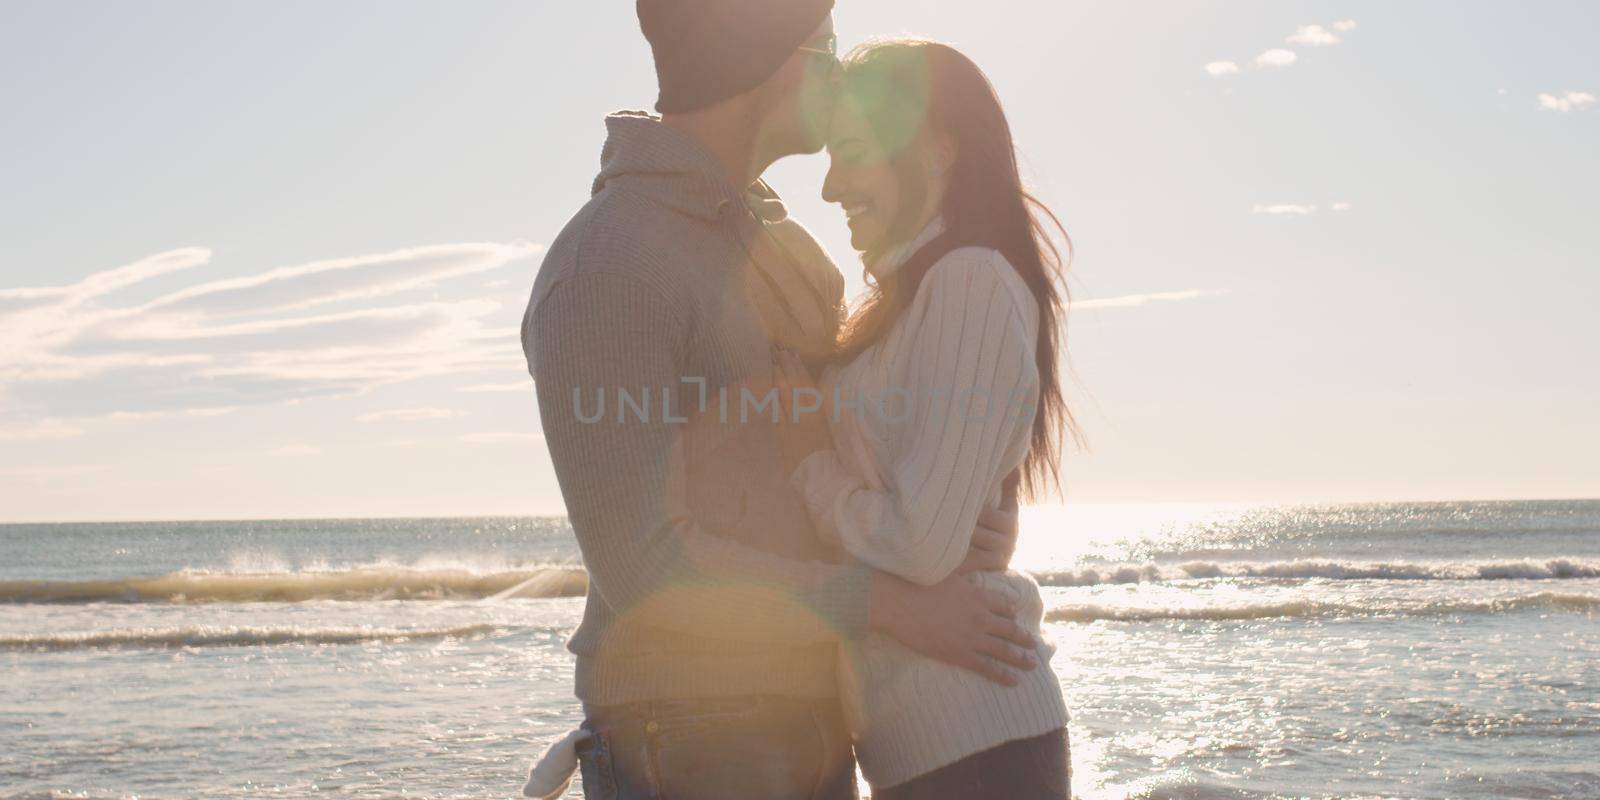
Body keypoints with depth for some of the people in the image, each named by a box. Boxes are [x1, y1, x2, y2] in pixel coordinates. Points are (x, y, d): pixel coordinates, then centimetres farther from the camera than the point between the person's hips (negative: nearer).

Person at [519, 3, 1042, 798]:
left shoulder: (771, 245, 14)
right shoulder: (601, 269, -16)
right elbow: (642, 565, -22)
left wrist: (964, 522, -4)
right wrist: (888, 605, -20)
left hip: (811, 729, 9)